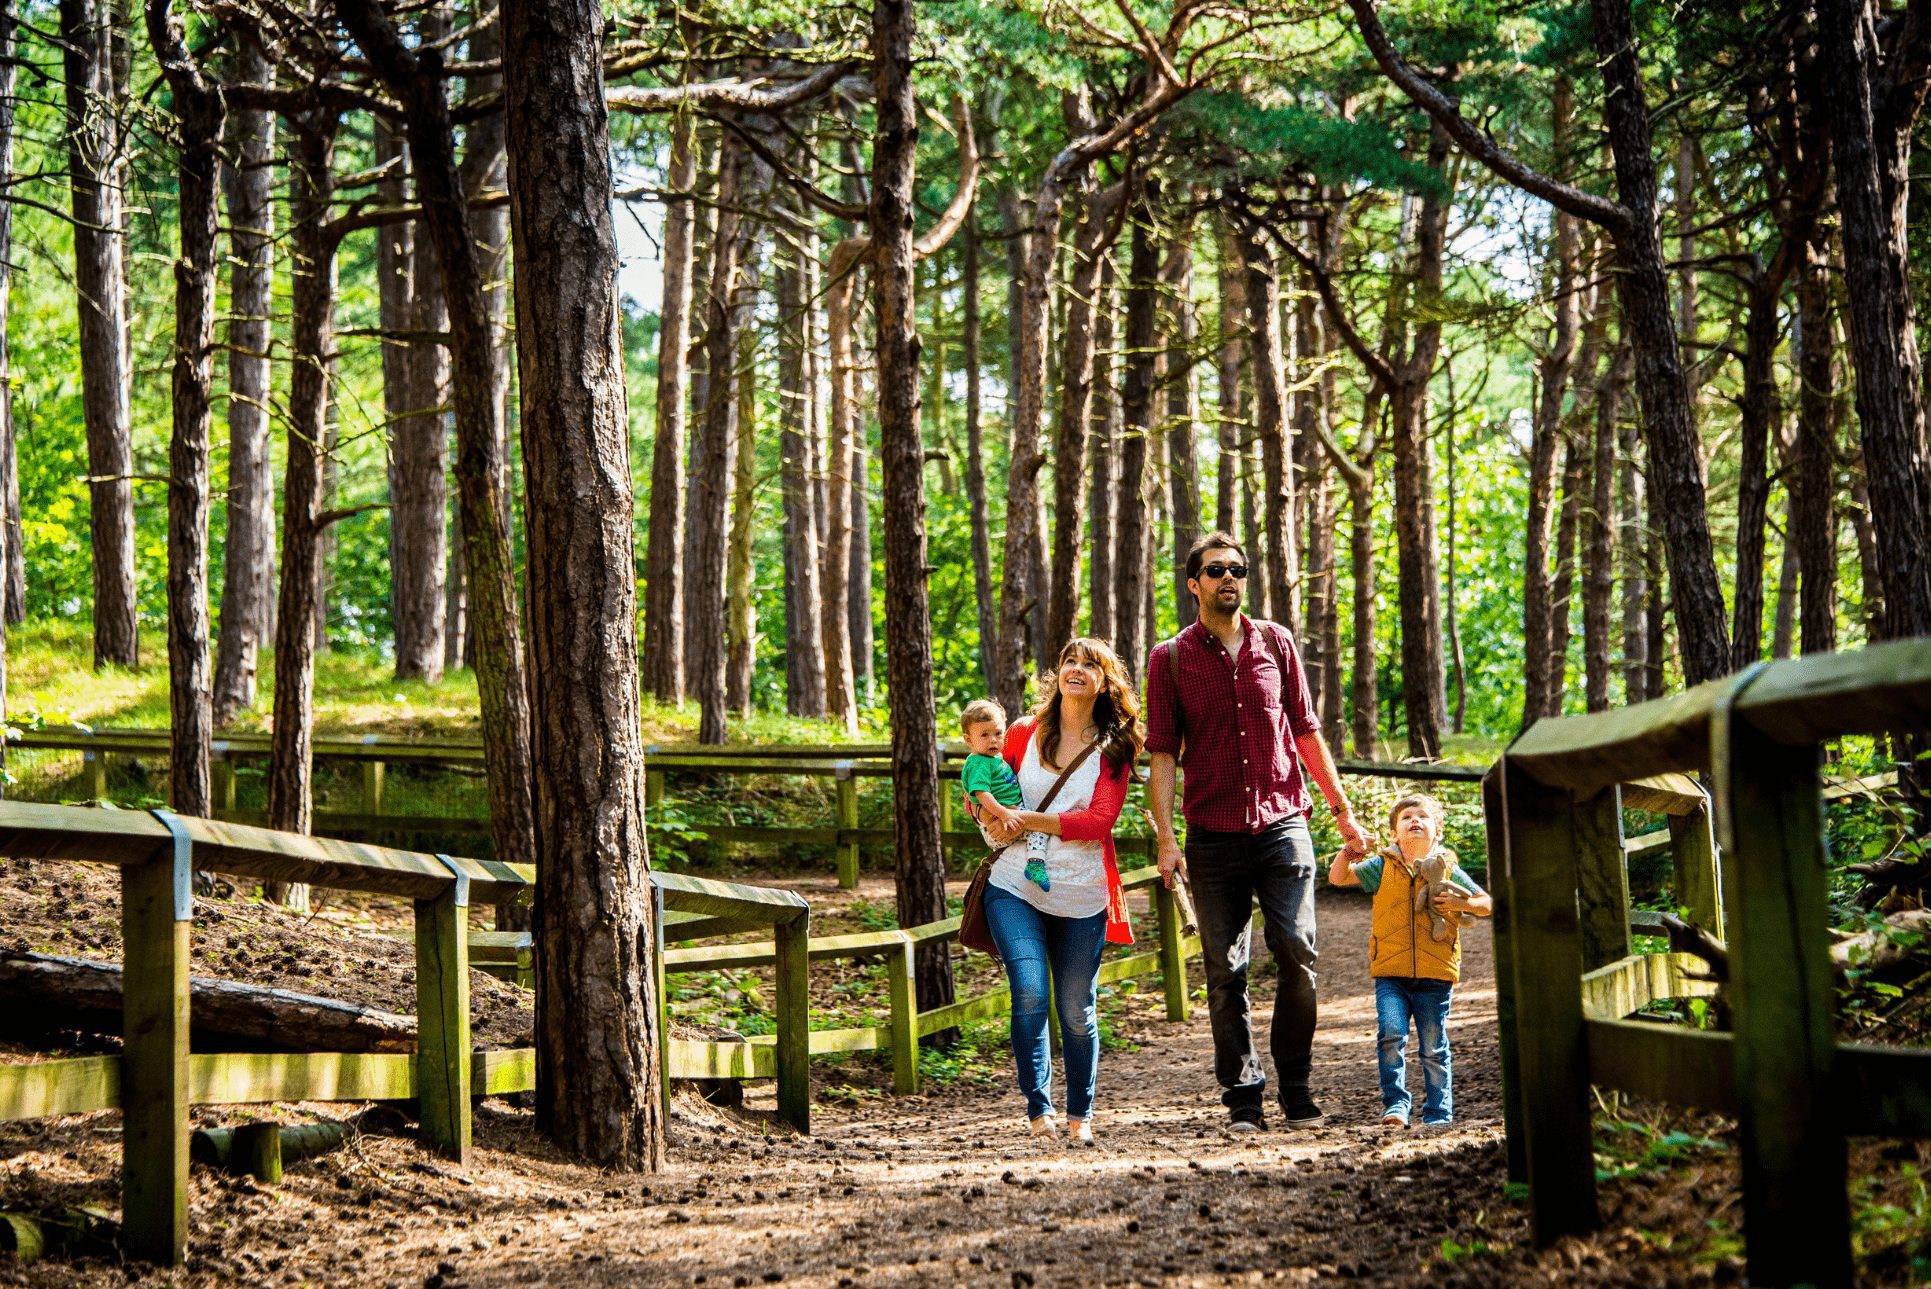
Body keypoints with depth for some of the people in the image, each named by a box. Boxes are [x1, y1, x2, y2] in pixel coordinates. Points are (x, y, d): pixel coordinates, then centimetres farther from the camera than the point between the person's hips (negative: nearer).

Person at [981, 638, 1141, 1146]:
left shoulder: (1114, 749, 3)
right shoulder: (1024, 734, 7)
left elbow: (1099, 821, -8)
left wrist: (1029, 820, -13)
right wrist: (997, 821, -4)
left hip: (1081, 896, 0)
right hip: (1016, 888, 0)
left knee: (1078, 1009, 6)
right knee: (1029, 995, -15)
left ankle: (1080, 1115, 22)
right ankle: (1038, 1108, -4)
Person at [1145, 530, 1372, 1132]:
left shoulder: (1276, 643, 9)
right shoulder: (1171, 658, 4)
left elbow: (1306, 732, 15)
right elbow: (1161, 754, 1)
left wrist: (1343, 811, 13)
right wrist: (1165, 837, -8)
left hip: (1282, 824, 1)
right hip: (1214, 836, -1)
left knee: (1297, 952, -9)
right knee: (1225, 970, 1)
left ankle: (1296, 1088, 4)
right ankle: (1243, 1095, 11)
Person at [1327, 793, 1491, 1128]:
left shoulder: (1447, 869, 9)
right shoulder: (1382, 866, 10)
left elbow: (1487, 904, 12)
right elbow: (1338, 877, 5)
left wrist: (1462, 903, -8)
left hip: (1435, 975, 0)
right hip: (1390, 974, 0)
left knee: (1433, 1047, 5)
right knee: (1390, 1035, -17)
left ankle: (1438, 1113, 15)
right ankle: (1396, 1104, -9)